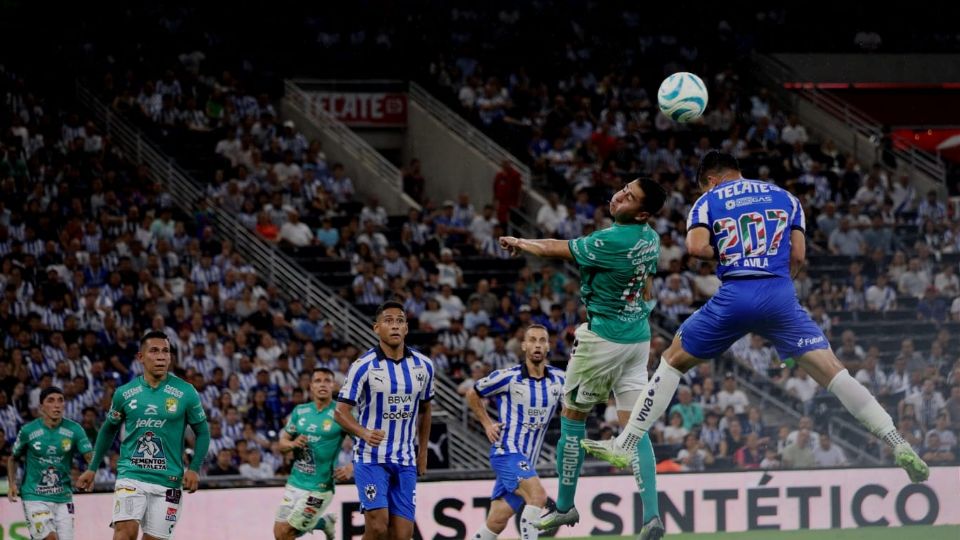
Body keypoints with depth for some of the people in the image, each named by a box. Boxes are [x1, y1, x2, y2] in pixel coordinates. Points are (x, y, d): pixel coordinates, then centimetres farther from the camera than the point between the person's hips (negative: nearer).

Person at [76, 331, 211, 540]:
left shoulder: (185, 393, -1)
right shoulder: (125, 393, 3)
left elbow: (202, 432, 7)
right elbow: (108, 430, 19)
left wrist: (194, 469, -6)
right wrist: (92, 469, 20)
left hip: (168, 481, 0)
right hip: (131, 476, 0)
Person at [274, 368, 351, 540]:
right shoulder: (300, 411, 7)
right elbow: (282, 442, 13)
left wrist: (350, 469, -24)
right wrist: (292, 444, -9)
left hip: (319, 486, -6)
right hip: (294, 482, 6)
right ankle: (324, 522, 29)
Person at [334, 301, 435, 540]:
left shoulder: (423, 366, 4)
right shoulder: (364, 366, -9)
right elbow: (341, 411, -9)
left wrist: (422, 452, 17)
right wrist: (364, 432, -28)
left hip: (405, 461, 4)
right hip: (370, 457, -4)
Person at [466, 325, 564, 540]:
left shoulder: (558, 379, 3)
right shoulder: (508, 377, -8)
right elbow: (473, 394, 8)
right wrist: (487, 424, 3)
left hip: (528, 460, 5)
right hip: (507, 452, -5)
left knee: (497, 522, 8)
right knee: (538, 496, -28)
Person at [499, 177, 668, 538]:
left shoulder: (613, 241, -21)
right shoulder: (650, 238, 3)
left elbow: (555, 249, -9)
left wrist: (520, 243, 7)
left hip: (604, 339, -7)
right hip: (638, 339, 7)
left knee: (572, 419, 10)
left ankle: (564, 507, 20)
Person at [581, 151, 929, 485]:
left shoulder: (708, 202, 13)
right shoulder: (784, 197, 20)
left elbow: (696, 247, -5)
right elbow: (798, 255, 11)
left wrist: (722, 252, 15)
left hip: (734, 295, -1)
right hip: (781, 295, 2)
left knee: (673, 360, 17)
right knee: (831, 371, 0)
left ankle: (624, 446, 16)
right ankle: (900, 447, -10)